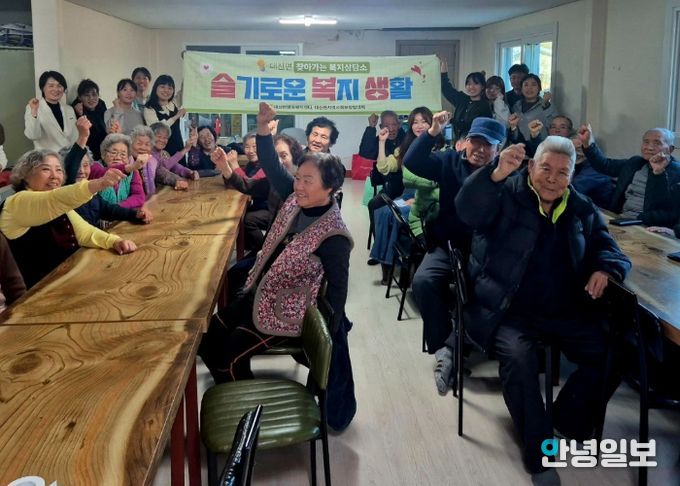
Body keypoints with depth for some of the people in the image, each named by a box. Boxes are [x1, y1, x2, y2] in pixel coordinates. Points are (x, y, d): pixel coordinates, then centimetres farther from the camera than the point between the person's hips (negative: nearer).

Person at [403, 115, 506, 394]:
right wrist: (433, 132, -17)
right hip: (448, 245, 2)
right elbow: (412, 163, -7)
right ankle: (442, 347, -13)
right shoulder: (450, 162, 7)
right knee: (423, 282, -25)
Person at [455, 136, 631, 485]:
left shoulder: (582, 209, 12)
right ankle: (539, 451, -14)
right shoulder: (506, 195, -3)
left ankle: (569, 419, 13)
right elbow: (467, 209, -23)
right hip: (506, 310, -4)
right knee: (518, 354, -32)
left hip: (564, 311, 5)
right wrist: (496, 174, -42)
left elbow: (610, 251, 13)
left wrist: (605, 269, -12)